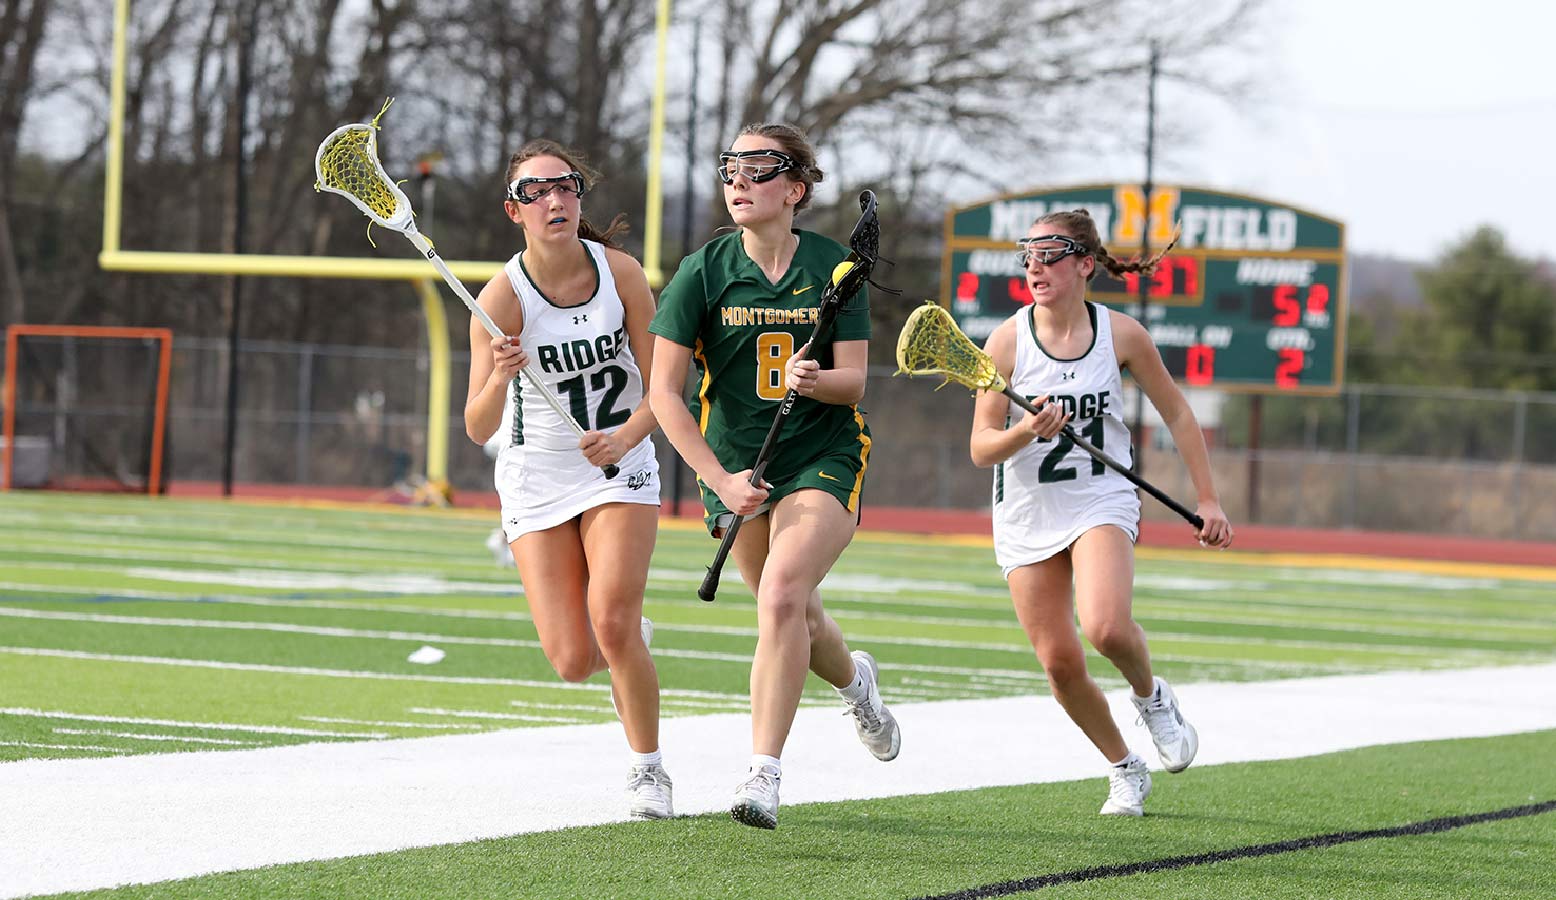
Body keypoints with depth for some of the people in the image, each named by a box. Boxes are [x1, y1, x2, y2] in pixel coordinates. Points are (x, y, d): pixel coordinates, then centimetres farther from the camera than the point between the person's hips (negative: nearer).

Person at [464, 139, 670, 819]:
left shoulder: (621, 272, -9)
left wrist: (626, 436, -23)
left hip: (621, 466, 0)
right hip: (537, 477, 0)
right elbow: (478, 429, -19)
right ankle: (633, 642, 30)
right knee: (573, 661, -8)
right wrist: (499, 379, -39)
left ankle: (648, 769, -1)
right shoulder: (502, 298, -15)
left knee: (612, 623, -21)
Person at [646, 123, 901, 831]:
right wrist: (719, 478, -14)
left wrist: (816, 381, -30)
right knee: (793, 618, 12)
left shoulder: (835, 268, -6)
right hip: (736, 464, 2)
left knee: (782, 597, -23)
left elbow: (853, 381, -7)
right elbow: (664, 389, -7)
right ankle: (853, 679, 48)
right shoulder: (703, 273, -6)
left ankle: (763, 773, -23)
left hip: (824, 458, -2)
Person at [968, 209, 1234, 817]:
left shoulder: (1121, 334, -5)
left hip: (1102, 502, -1)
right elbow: (981, 448, -6)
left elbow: (1177, 414, 8)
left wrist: (1208, 501, 4)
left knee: (1106, 627, -28)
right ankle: (1124, 769, 19)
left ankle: (1151, 695, 6)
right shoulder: (1007, 340, -6)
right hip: (1027, 512, 1)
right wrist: (1028, 431, -27)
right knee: (1059, 660, -4)